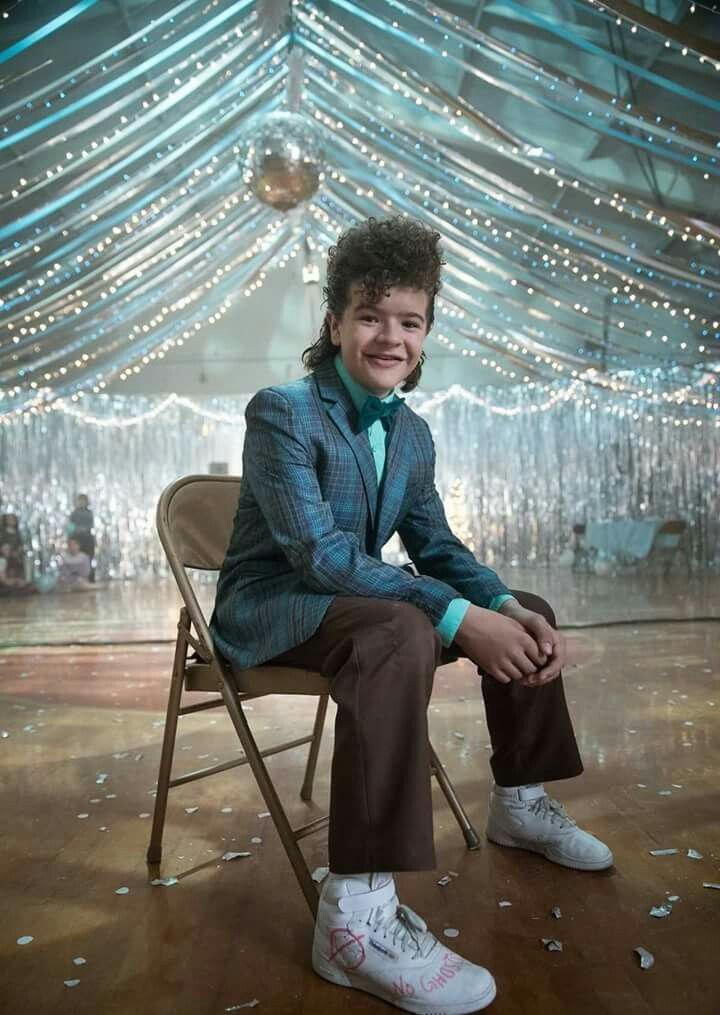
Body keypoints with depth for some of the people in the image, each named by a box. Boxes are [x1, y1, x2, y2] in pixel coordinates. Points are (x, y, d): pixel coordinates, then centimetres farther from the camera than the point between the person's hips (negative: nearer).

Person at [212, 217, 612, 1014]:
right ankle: (356, 914, -33)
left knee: (523, 612, 5)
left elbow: (436, 547, 7)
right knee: (400, 631, -38)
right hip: (268, 607, -7)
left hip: (352, 601, 8)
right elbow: (319, 552, -27)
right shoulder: (281, 411, -17)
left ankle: (520, 804, 22)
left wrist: (511, 608, -13)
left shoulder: (413, 433, 6)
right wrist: (458, 618, -34)